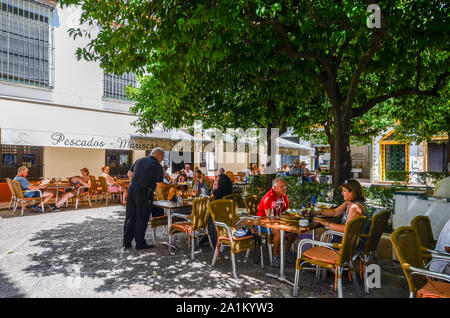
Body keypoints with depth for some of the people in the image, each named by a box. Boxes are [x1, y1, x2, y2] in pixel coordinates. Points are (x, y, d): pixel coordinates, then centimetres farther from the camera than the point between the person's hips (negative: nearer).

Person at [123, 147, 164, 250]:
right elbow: (160, 184, -13)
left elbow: (130, 173, 19)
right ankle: (140, 243, 15)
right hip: (144, 193, -6)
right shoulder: (157, 166, -8)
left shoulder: (139, 160, 11)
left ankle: (127, 241, 22)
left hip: (131, 189, 6)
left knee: (130, 217, 14)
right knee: (141, 219, 5)